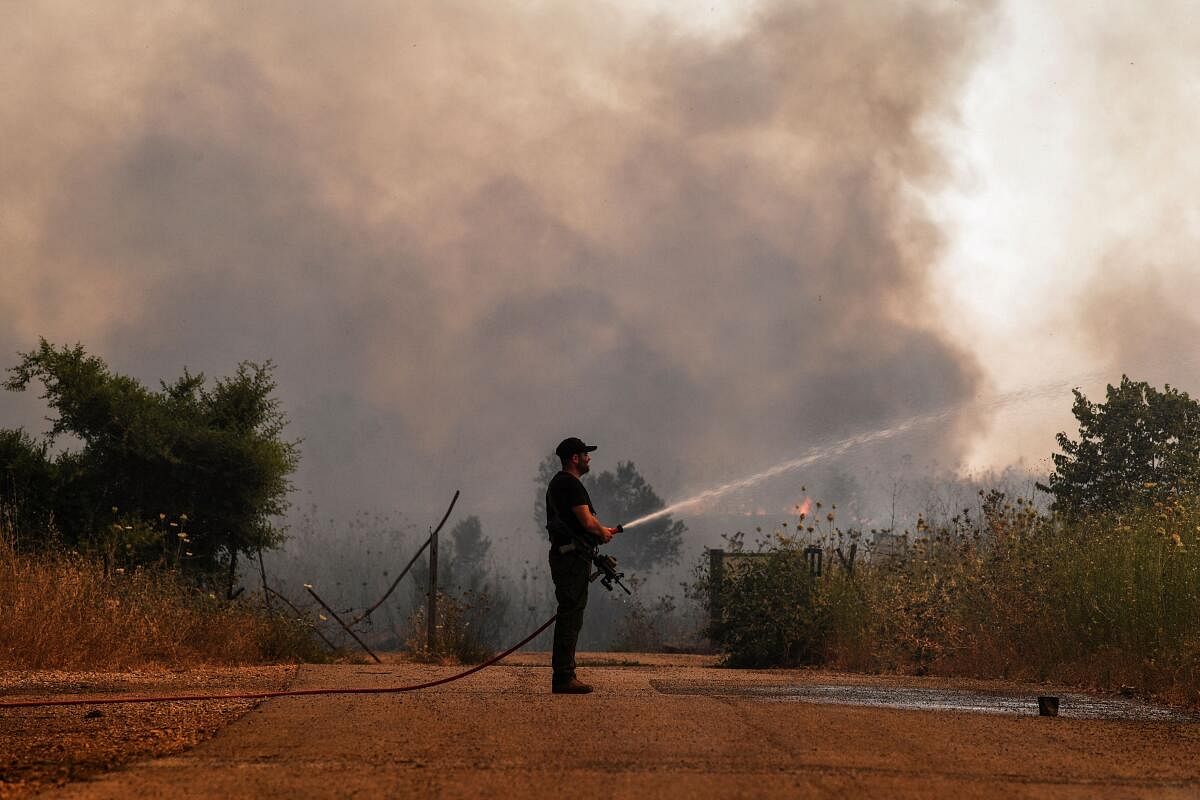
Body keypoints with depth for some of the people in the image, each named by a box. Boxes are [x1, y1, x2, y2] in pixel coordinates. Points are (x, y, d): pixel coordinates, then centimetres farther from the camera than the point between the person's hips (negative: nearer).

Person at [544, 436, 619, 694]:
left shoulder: (557, 483, 20)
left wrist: (600, 531, 19)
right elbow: (587, 522, -18)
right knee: (571, 615, -11)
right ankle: (563, 677, -12)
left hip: (563, 555, 11)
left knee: (569, 615, 13)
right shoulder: (571, 484, -14)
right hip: (573, 557, -11)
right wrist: (603, 532, 1)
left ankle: (563, 676, 15)